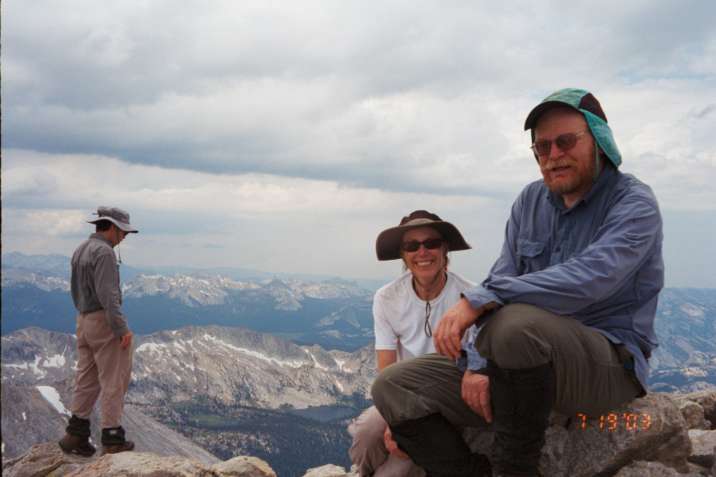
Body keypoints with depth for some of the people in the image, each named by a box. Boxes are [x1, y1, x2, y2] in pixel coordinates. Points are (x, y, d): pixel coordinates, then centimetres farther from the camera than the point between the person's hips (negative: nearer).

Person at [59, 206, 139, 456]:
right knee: (114, 380, -1)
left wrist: (84, 315, 20)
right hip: (104, 321, -9)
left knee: (87, 378, 13)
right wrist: (122, 328, -22)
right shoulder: (104, 252, -17)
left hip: (84, 321, 9)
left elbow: (77, 291, 17)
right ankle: (112, 438, 3)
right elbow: (108, 295, -24)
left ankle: (76, 433, 15)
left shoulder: (80, 250, 13)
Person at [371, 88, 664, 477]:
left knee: (517, 324, -40)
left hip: (610, 364, -6)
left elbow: (589, 278, -29)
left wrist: (478, 300, -34)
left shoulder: (633, 203, -10)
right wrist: (479, 362, -10)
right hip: (532, 359, 6)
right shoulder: (530, 201, 10)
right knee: (393, 388, -7)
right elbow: (501, 284, 6)